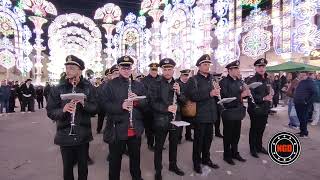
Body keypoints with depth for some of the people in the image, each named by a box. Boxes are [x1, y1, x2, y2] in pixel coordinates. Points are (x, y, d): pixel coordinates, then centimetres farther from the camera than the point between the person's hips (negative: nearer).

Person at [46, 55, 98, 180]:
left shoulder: (89, 88, -3)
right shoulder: (57, 89, -3)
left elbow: (95, 109, -4)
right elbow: (50, 112, -3)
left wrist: (84, 104, -23)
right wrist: (63, 110, -23)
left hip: (83, 135, 0)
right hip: (65, 135, 0)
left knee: (83, 166, 15)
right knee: (67, 167, 12)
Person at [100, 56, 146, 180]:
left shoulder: (139, 85, 7)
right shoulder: (109, 85, -4)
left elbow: (146, 103, 5)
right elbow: (104, 104, -12)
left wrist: (137, 100, -16)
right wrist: (121, 106, -26)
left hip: (136, 129, 4)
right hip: (117, 129, -3)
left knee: (135, 156, 22)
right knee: (115, 159, 13)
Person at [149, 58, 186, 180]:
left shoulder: (177, 84, 7)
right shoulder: (156, 84, -8)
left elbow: (183, 100, 6)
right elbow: (153, 102, -13)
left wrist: (179, 92, -14)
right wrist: (166, 108, -26)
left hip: (175, 119, 5)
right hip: (161, 120, -4)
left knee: (174, 143, 19)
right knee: (159, 146, 7)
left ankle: (173, 165, 40)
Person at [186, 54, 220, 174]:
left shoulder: (212, 79, 12)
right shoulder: (193, 80, -8)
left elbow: (217, 93, 22)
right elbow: (192, 96, -21)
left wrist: (217, 92, 0)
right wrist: (209, 94, -26)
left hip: (211, 114, 6)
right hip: (200, 115, -6)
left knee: (208, 138, 17)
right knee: (199, 139, 6)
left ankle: (206, 159, 36)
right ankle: (197, 162, 23)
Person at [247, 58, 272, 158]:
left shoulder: (267, 80, 11)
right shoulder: (252, 80, -13)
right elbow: (251, 96, -21)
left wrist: (269, 99, 13)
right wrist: (263, 98, -28)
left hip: (265, 110, 7)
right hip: (255, 110, -7)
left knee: (261, 129, 16)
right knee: (254, 129, 5)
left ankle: (259, 146, 32)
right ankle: (253, 149, 18)